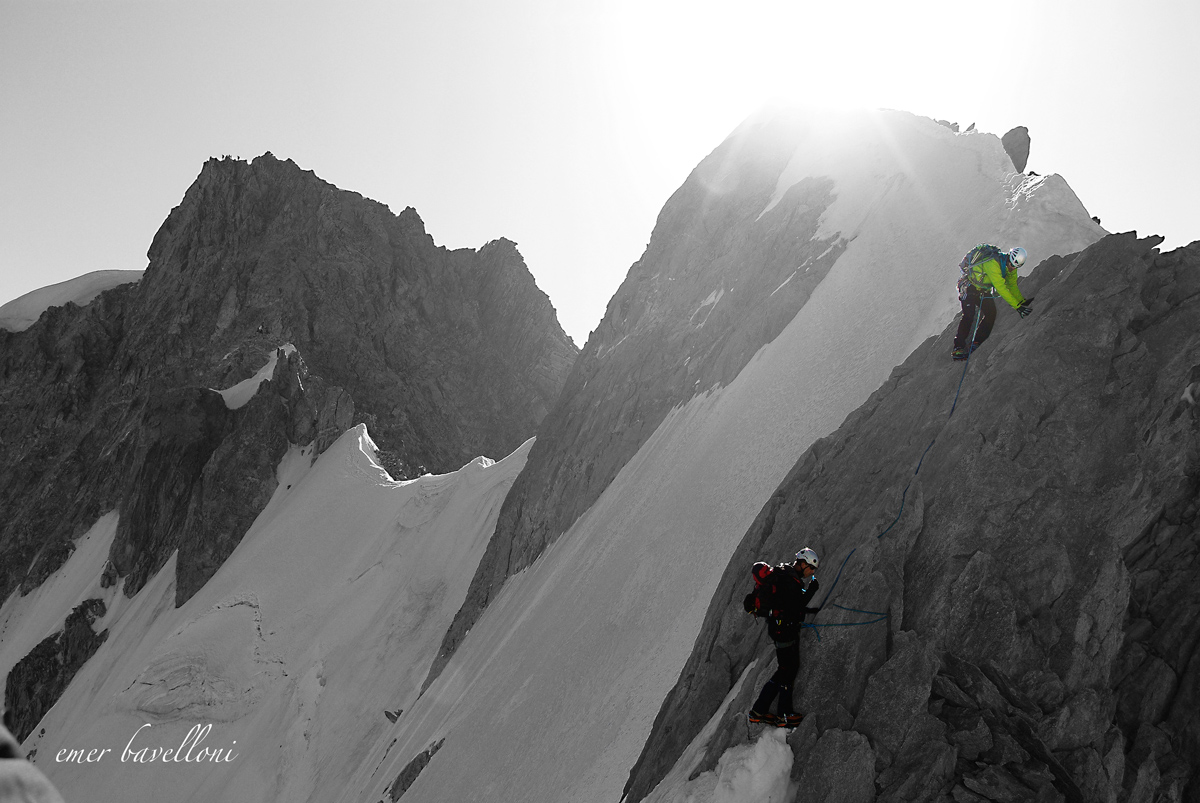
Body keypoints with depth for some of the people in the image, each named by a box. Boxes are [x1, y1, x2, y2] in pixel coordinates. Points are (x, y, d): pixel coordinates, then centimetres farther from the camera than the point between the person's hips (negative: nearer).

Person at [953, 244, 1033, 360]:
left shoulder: (1010, 265, -6)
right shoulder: (993, 263, -33)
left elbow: (1012, 286, 4)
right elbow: (1001, 288, -35)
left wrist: (1023, 301, -10)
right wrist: (1017, 306, -36)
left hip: (984, 290, 8)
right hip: (969, 286, -8)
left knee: (991, 313, -5)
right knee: (969, 315, -21)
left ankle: (976, 344, 1)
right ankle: (958, 348, -22)